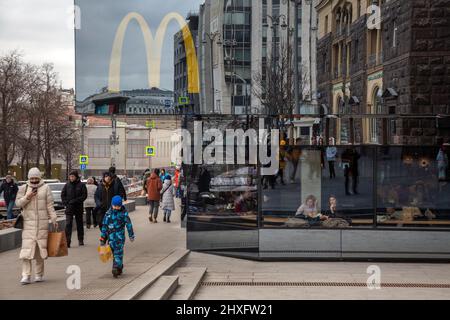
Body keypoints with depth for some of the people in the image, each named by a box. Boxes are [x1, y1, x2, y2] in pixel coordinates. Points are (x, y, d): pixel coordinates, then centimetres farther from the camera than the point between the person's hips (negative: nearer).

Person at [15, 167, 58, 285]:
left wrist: (53, 220, 0)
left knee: (41, 248, 6)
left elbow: (50, 206, 3)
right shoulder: (23, 188, 7)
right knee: (27, 248, -8)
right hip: (28, 223, 0)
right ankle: (26, 276, -8)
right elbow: (18, 203, 5)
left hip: (42, 223, 0)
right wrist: (27, 197, -11)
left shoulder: (45, 188, 3)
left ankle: (39, 274, 16)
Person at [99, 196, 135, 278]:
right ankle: (120, 267, 9)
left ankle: (116, 268, -2)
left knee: (118, 252, -1)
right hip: (111, 236, 2)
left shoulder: (124, 213, -1)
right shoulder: (108, 213, 3)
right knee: (114, 252, 5)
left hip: (120, 236, -2)